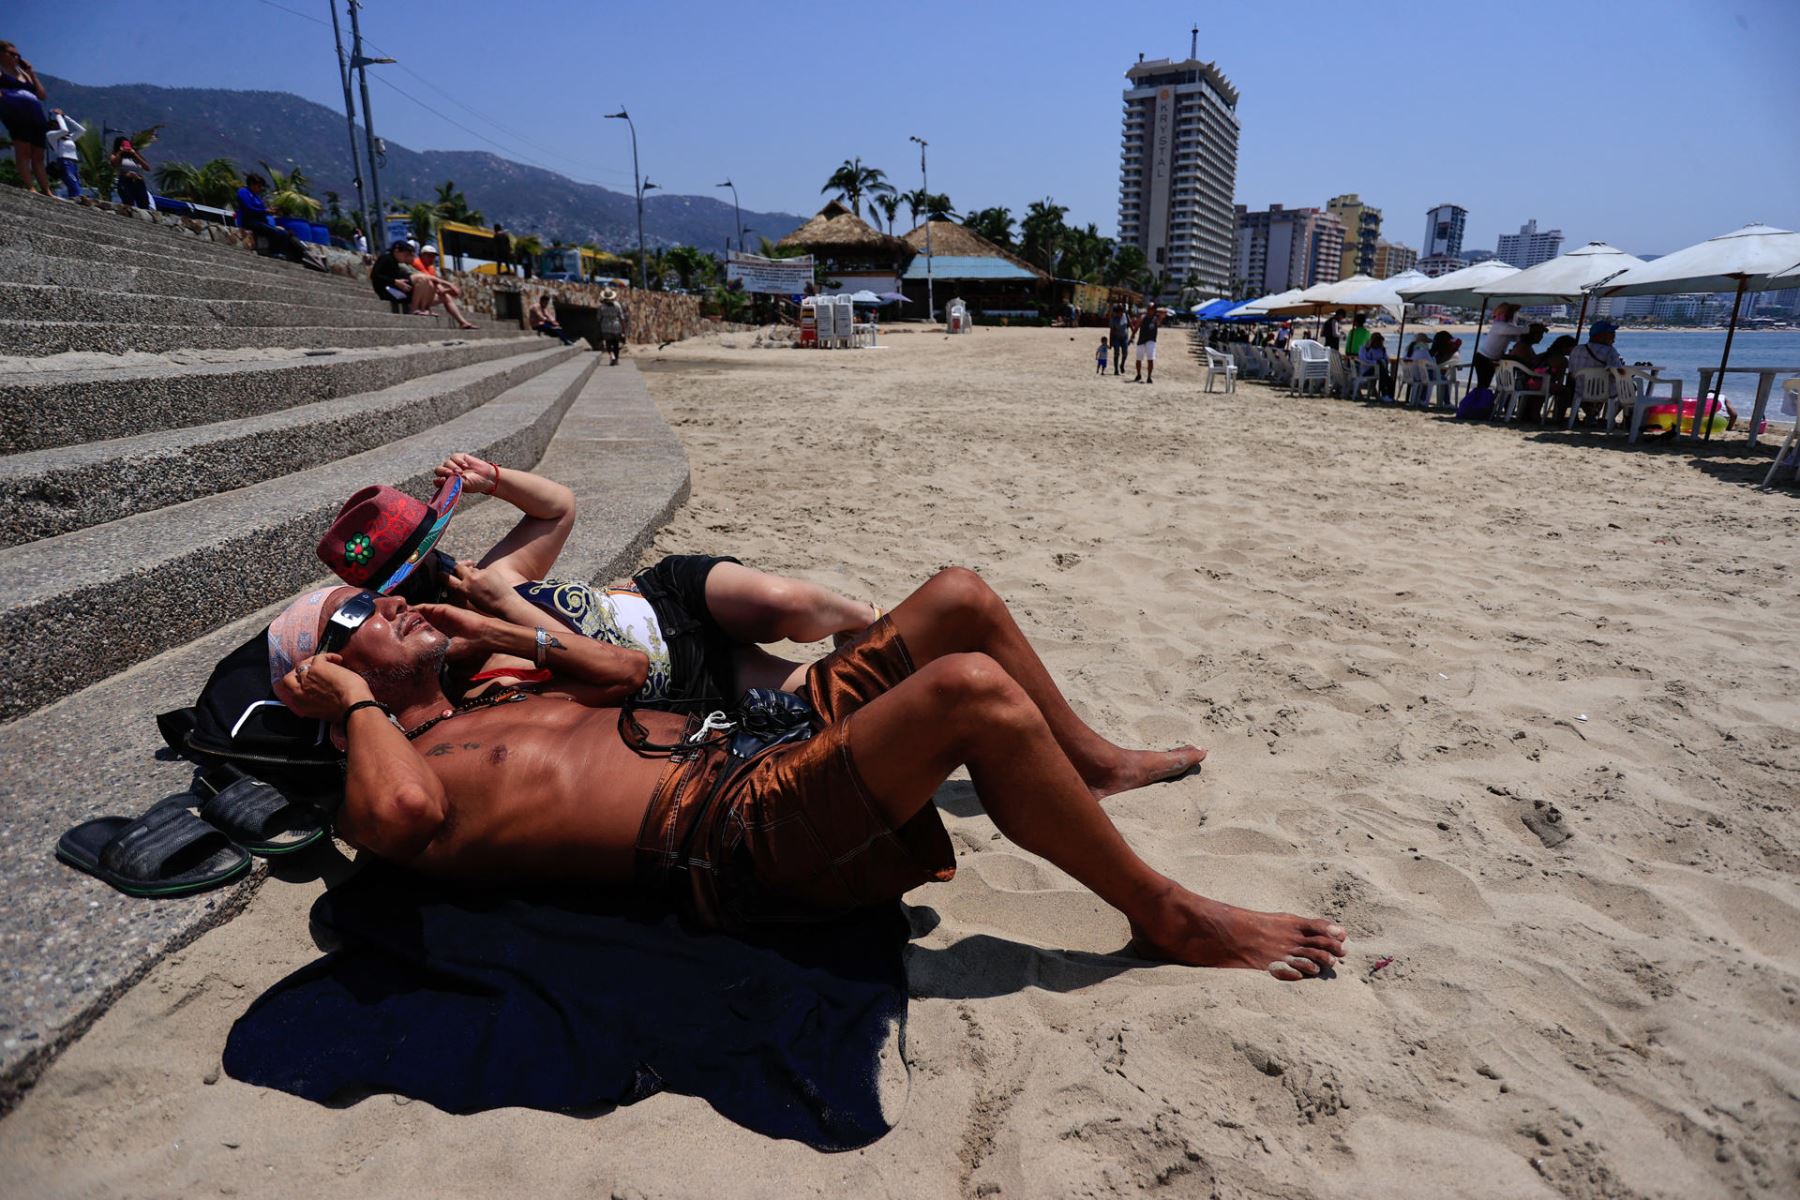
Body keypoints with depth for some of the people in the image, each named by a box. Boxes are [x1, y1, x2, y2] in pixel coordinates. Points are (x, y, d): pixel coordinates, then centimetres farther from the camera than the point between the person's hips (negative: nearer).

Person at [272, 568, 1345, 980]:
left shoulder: (496, 698, 24)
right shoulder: (386, 781, -1)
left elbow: (627, 668, 28)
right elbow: (404, 810, -25)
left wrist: (498, 632, 23)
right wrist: (356, 702, -7)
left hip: (757, 743, 10)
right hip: (739, 839, -10)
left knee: (964, 599, 6)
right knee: (970, 690, -30)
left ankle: (1093, 764, 26)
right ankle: (1169, 920, -10)